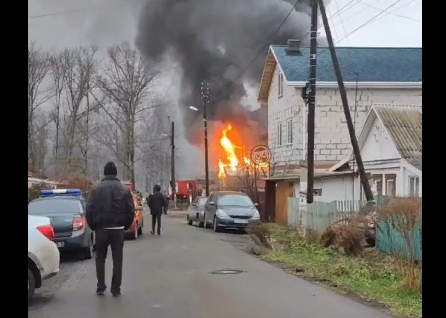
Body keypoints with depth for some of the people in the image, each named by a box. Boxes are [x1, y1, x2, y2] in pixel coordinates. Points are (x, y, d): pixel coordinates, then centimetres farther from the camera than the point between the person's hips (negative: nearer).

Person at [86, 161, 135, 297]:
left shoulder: (96, 189, -2)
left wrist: (93, 226, 9)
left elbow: (89, 211, -4)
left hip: (101, 229, 0)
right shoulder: (124, 190, 0)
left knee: (100, 258, 14)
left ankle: (100, 287, 12)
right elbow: (131, 211, -2)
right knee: (117, 259, 7)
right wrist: (125, 226, 11)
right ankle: (116, 288, 5)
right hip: (118, 229, 0)